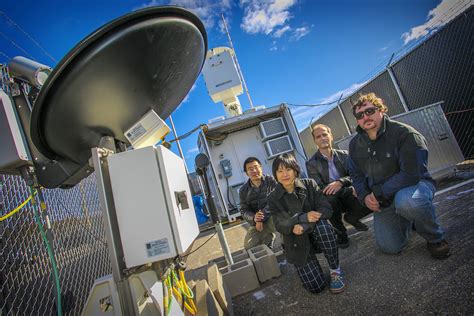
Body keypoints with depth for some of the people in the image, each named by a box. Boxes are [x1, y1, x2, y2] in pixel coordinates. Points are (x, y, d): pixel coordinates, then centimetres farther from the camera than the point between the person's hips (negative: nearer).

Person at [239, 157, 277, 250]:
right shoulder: (244, 190, 5)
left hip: (273, 215, -4)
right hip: (256, 222, 4)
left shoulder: (271, 181, -4)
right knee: (248, 246, -11)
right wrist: (253, 218, -20)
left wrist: (261, 218, -21)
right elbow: (244, 210, 3)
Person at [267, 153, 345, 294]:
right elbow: (280, 226, -17)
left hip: (316, 234, 1)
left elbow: (326, 209, -14)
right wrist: (304, 217, -34)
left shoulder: (310, 184, -7)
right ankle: (304, 264, 21)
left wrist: (303, 225, -30)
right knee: (316, 286, -13)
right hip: (298, 243, -1)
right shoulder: (273, 198, -9)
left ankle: (335, 270, -10)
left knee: (323, 225, -34)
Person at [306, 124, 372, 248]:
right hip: (331, 202, -3)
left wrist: (340, 182, -27)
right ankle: (340, 232, -8)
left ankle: (351, 217, 10)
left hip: (348, 197, 3)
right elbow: (320, 189, -14)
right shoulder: (311, 163, -6)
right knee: (330, 197, -37)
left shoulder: (344, 155, 5)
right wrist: (350, 189, -23)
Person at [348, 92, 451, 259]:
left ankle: (435, 238, -10)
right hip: (383, 200, 5)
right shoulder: (355, 144, -2)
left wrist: (378, 193, -24)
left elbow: (411, 174, -27)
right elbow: (356, 175, 5)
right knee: (390, 247, 4)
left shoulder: (404, 133, -20)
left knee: (406, 200, -42)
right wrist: (365, 197, -12)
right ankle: (407, 220, 35)